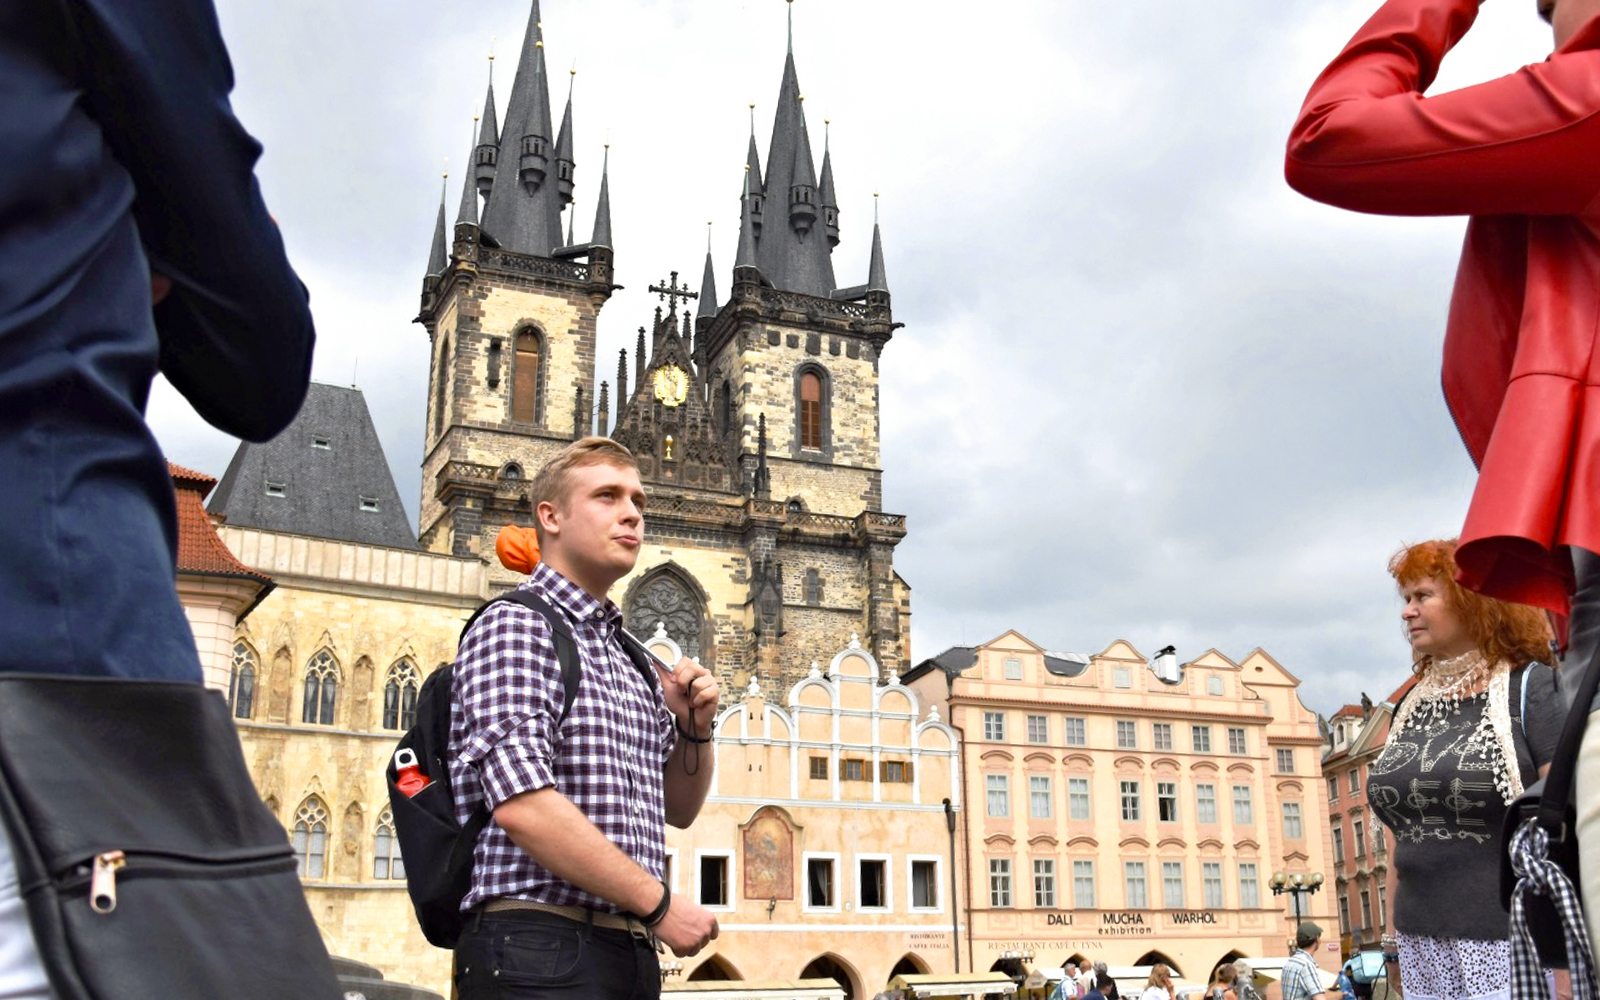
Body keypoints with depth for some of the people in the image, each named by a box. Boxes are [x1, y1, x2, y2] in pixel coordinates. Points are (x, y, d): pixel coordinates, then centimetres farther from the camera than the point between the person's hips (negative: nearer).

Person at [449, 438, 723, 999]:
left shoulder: (630, 662, 17)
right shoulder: (513, 627, -7)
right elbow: (522, 805, -19)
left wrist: (693, 729, 5)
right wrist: (659, 904, -15)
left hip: (632, 953, 8)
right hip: (539, 955, -8)